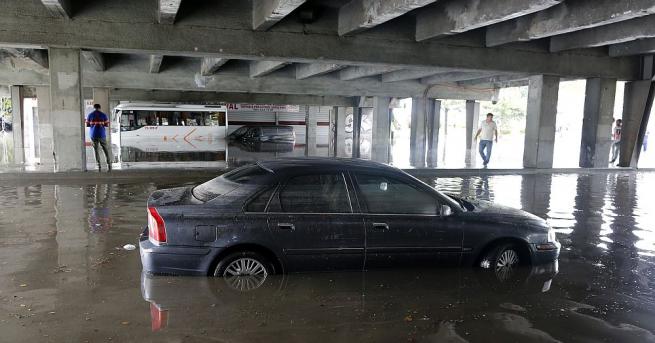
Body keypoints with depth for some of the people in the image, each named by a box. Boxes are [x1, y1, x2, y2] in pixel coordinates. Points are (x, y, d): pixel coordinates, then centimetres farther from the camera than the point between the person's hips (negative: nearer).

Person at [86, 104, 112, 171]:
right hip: (101, 134, -1)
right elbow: (107, 125, -2)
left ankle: (99, 166, -2)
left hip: (93, 135, 1)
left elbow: (87, 125, 3)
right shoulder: (104, 115, 0)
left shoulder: (89, 115, 3)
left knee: (96, 150, 7)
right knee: (105, 150, 9)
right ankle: (109, 165, 2)